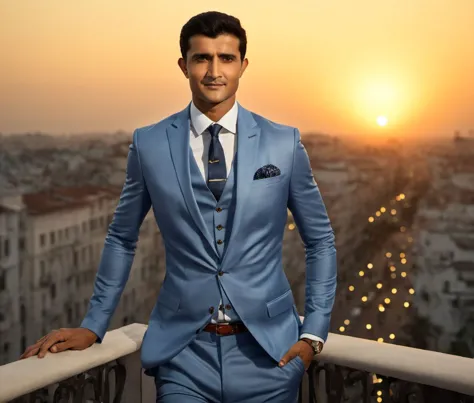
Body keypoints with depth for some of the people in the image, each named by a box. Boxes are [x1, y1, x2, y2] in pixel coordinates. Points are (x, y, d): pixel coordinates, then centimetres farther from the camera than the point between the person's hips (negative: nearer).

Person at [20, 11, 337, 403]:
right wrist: (93, 326, 10)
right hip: (184, 352, 0)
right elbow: (122, 239, 10)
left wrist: (314, 333, 0)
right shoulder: (149, 144, -1)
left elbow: (320, 240, 6)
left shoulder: (284, 142, -2)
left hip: (269, 349, 1)